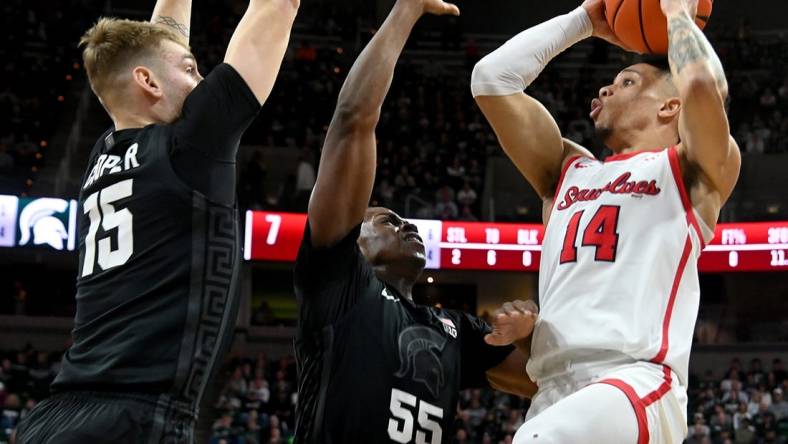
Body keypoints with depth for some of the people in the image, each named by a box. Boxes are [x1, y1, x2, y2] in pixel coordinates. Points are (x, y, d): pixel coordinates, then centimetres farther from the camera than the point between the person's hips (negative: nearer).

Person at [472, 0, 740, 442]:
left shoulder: (693, 172, 11)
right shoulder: (569, 170, 28)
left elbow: (702, 83, -10)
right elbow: (492, 77, 24)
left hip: (640, 384, -6)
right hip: (556, 390, 7)